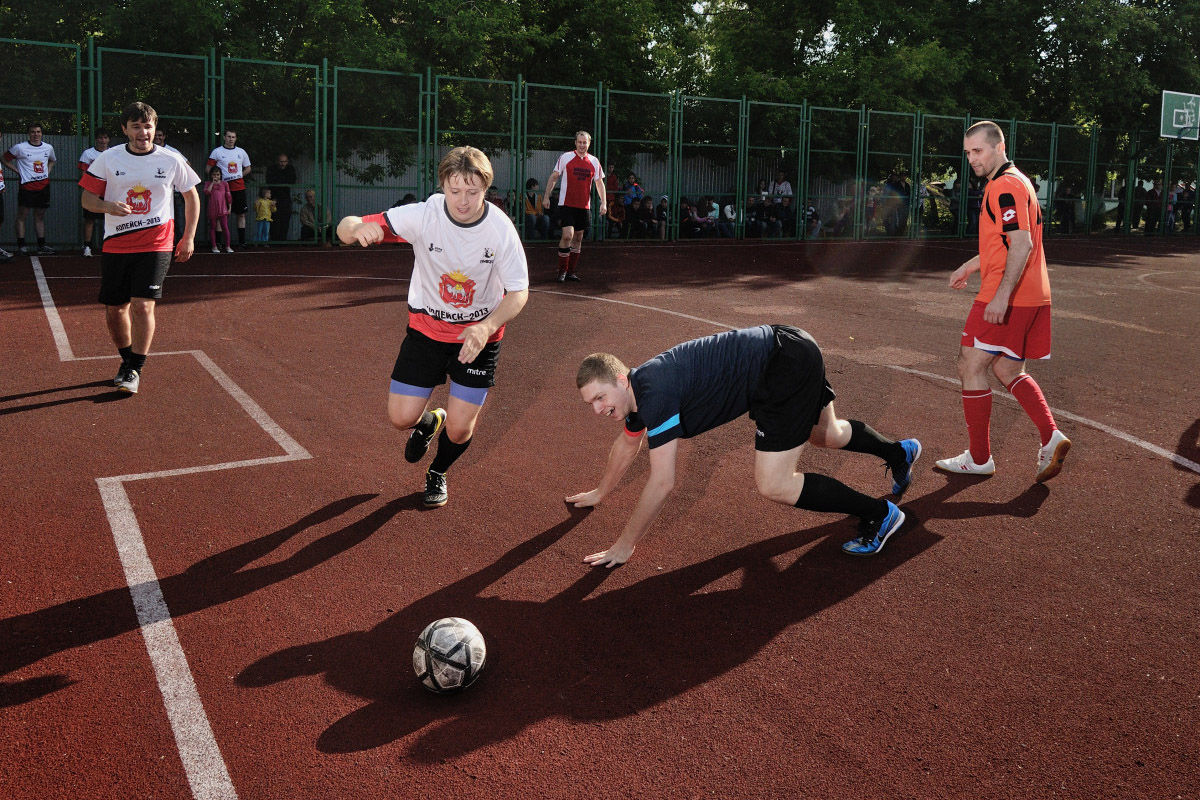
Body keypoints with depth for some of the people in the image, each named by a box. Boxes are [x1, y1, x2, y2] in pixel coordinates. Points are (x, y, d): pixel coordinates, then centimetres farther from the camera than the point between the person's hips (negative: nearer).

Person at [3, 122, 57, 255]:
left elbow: (52, 161, 29)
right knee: (22, 215, -2)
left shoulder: (49, 148, 8)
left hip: (43, 185, 4)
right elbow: (5, 159, 3)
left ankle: (42, 245, 11)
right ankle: (21, 245, 1)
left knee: (40, 216, 8)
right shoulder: (20, 147, -5)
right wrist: (18, 171, -4)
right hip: (26, 186, -4)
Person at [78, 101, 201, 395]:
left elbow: (192, 196, 12)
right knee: (114, 310, 6)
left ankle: (135, 370, -3)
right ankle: (127, 359, 28)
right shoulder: (107, 159, 1)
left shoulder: (172, 160, 0)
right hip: (115, 245, 2)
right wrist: (108, 206, -19)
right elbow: (88, 198, 4)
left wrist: (188, 238, 8)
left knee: (142, 305, -14)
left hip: (155, 245, -2)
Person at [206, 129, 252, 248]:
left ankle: (242, 241, 8)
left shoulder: (241, 152, 11)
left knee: (241, 214, 3)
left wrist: (238, 176, 7)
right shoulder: (217, 152, 1)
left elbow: (248, 168, 19)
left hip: (239, 186, 3)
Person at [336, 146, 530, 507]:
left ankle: (437, 474, 35)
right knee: (401, 418, -2)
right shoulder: (422, 215, -22)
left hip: (479, 334, -1)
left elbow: (518, 292, -13)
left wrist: (487, 326, -33)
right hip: (426, 328, 1)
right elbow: (345, 228, -22)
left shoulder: (501, 229, -21)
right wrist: (358, 227, -49)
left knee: (460, 429, -2)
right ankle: (429, 422, 38)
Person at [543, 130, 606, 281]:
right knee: (568, 235, -16)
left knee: (578, 238, 8)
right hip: (566, 204, -4)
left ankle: (571, 271, 17)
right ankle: (562, 270, -2)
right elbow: (553, 177, 4)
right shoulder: (565, 157, -2)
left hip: (584, 206, 4)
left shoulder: (594, 161, 7)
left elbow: (599, 183, 12)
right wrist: (546, 196, 0)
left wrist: (604, 202, 2)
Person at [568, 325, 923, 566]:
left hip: (787, 363, -9)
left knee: (773, 485, -12)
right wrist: (599, 493, 36)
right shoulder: (636, 393, 2)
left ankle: (879, 514, 2)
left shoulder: (655, 394, -26)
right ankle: (900, 451, 59)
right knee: (827, 435, 33)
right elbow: (627, 444, 25)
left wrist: (624, 546, -16)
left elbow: (662, 483, -25)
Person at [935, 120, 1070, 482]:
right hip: (1031, 297, 10)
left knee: (970, 367, -2)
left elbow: (1021, 244, -23)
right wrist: (968, 267, 36)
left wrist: (1002, 295, -28)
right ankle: (1051, 437, 6)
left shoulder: (1005, 186, -14)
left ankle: (979, 459, 5)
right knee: (1008, 370, 16)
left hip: (1005, 300, -10)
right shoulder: (1013, 183, 19)